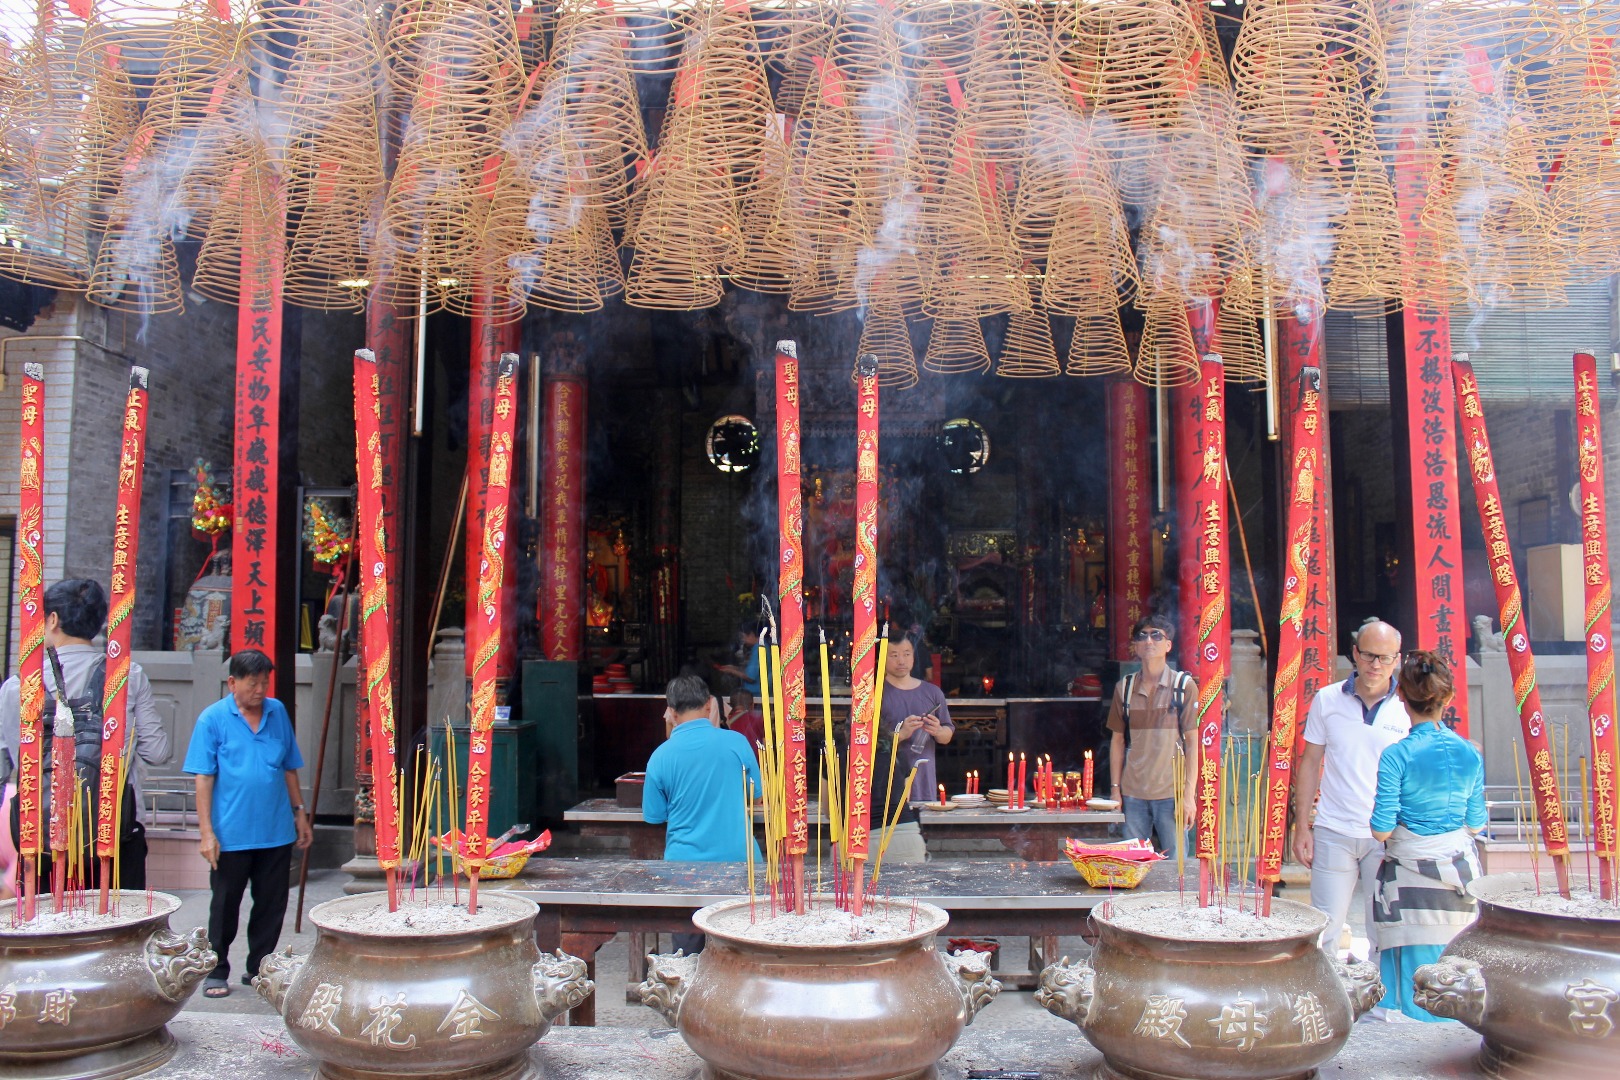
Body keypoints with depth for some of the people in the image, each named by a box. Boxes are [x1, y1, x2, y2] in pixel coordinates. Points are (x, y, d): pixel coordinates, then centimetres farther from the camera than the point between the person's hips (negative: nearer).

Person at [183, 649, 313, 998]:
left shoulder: (278, 712, 7)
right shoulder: (213, 718, -4)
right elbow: (203, 778, -6)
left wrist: (299, 813, 14)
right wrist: (206, 831, -12)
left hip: (277, 832, 4)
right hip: (231, 834, -4)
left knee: (272, 904, 11)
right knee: (225, 906, 8)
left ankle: (259, 969, 25)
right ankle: (216, 972, 23)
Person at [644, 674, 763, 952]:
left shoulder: (660, 756, -6)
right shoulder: (735, 742, -6)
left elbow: (654, 816, 5)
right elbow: (757, 793, 9)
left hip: (685, 864, 0)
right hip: (737, 860, 0)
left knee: (688, 956, 12)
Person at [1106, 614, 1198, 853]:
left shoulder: (1184, 686, -1)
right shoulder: (1124, 687, 8)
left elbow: (1192, 742, -2)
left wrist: (1189, 793, -7)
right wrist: (1115, 788, 7)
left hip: (1171, 793, -3)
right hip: (1133, 794, 3)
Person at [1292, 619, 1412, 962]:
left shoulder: (1410, 708, -1)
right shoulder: (1327, 699, 2)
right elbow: (1310, 763, 8)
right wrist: (1301, 826, 3)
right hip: (1334, 834, 0)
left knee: (1384, 933, 8)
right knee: (1323, 932, 0)